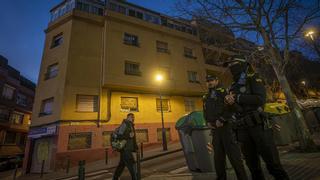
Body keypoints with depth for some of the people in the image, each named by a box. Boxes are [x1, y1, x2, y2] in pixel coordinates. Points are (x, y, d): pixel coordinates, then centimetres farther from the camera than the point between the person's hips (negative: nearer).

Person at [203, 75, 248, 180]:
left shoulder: (223, 92, -1)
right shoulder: (206, 97, 19)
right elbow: (205, 112, 22)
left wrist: (221, 120, -18)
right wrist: (208, 122, 4)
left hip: (226, 126, -6)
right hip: (215, 129, 6)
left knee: (233, 154, -3)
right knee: (218, 155, 12)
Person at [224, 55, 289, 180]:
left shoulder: (253, 78, 3)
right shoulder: (233, 87, 18)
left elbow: (260, 99, -14)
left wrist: (237, 98, -13)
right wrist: (230, 102, -6)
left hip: (258, 125, -5)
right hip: (243, 129, 5)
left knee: (272, 162, -2)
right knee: (253, 165, 12)